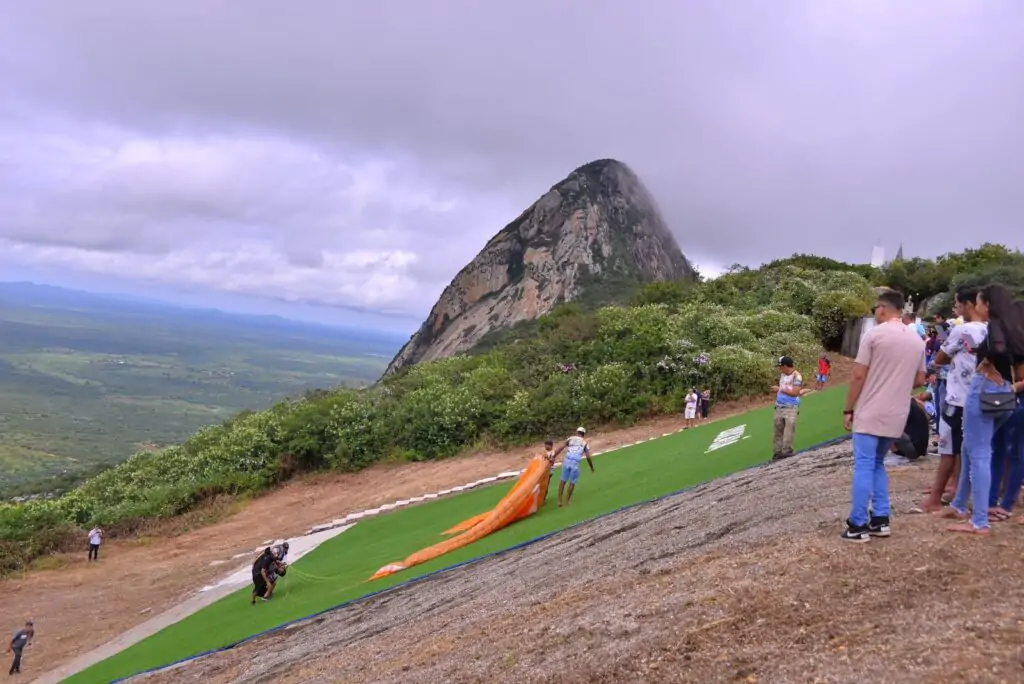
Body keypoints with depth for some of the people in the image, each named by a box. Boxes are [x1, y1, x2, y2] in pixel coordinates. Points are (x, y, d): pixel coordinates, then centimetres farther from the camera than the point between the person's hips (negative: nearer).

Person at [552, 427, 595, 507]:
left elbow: (560, 448, 3)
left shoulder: (570, 439, 16)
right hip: (575, 463, -2)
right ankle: (567, 501, 18)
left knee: (563, 481, 15)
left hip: (566, 461, 2)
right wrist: (592, 467, 19)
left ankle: (559, 501, 12)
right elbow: (588, 457, 5)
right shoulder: (585, 443, 13)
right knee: (572, 483, 14)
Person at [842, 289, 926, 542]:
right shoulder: (917, 339, 9)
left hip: (870, 414, -6)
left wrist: (848, 409, -3)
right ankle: (881, 520, 17)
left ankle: (858, 526, -1)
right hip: (897, 416, 6)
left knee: (864, 467, -2)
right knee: (877, 464, 19)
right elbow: (919, 380, 13)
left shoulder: (874, 334, -9)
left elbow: (859, 376, -10)